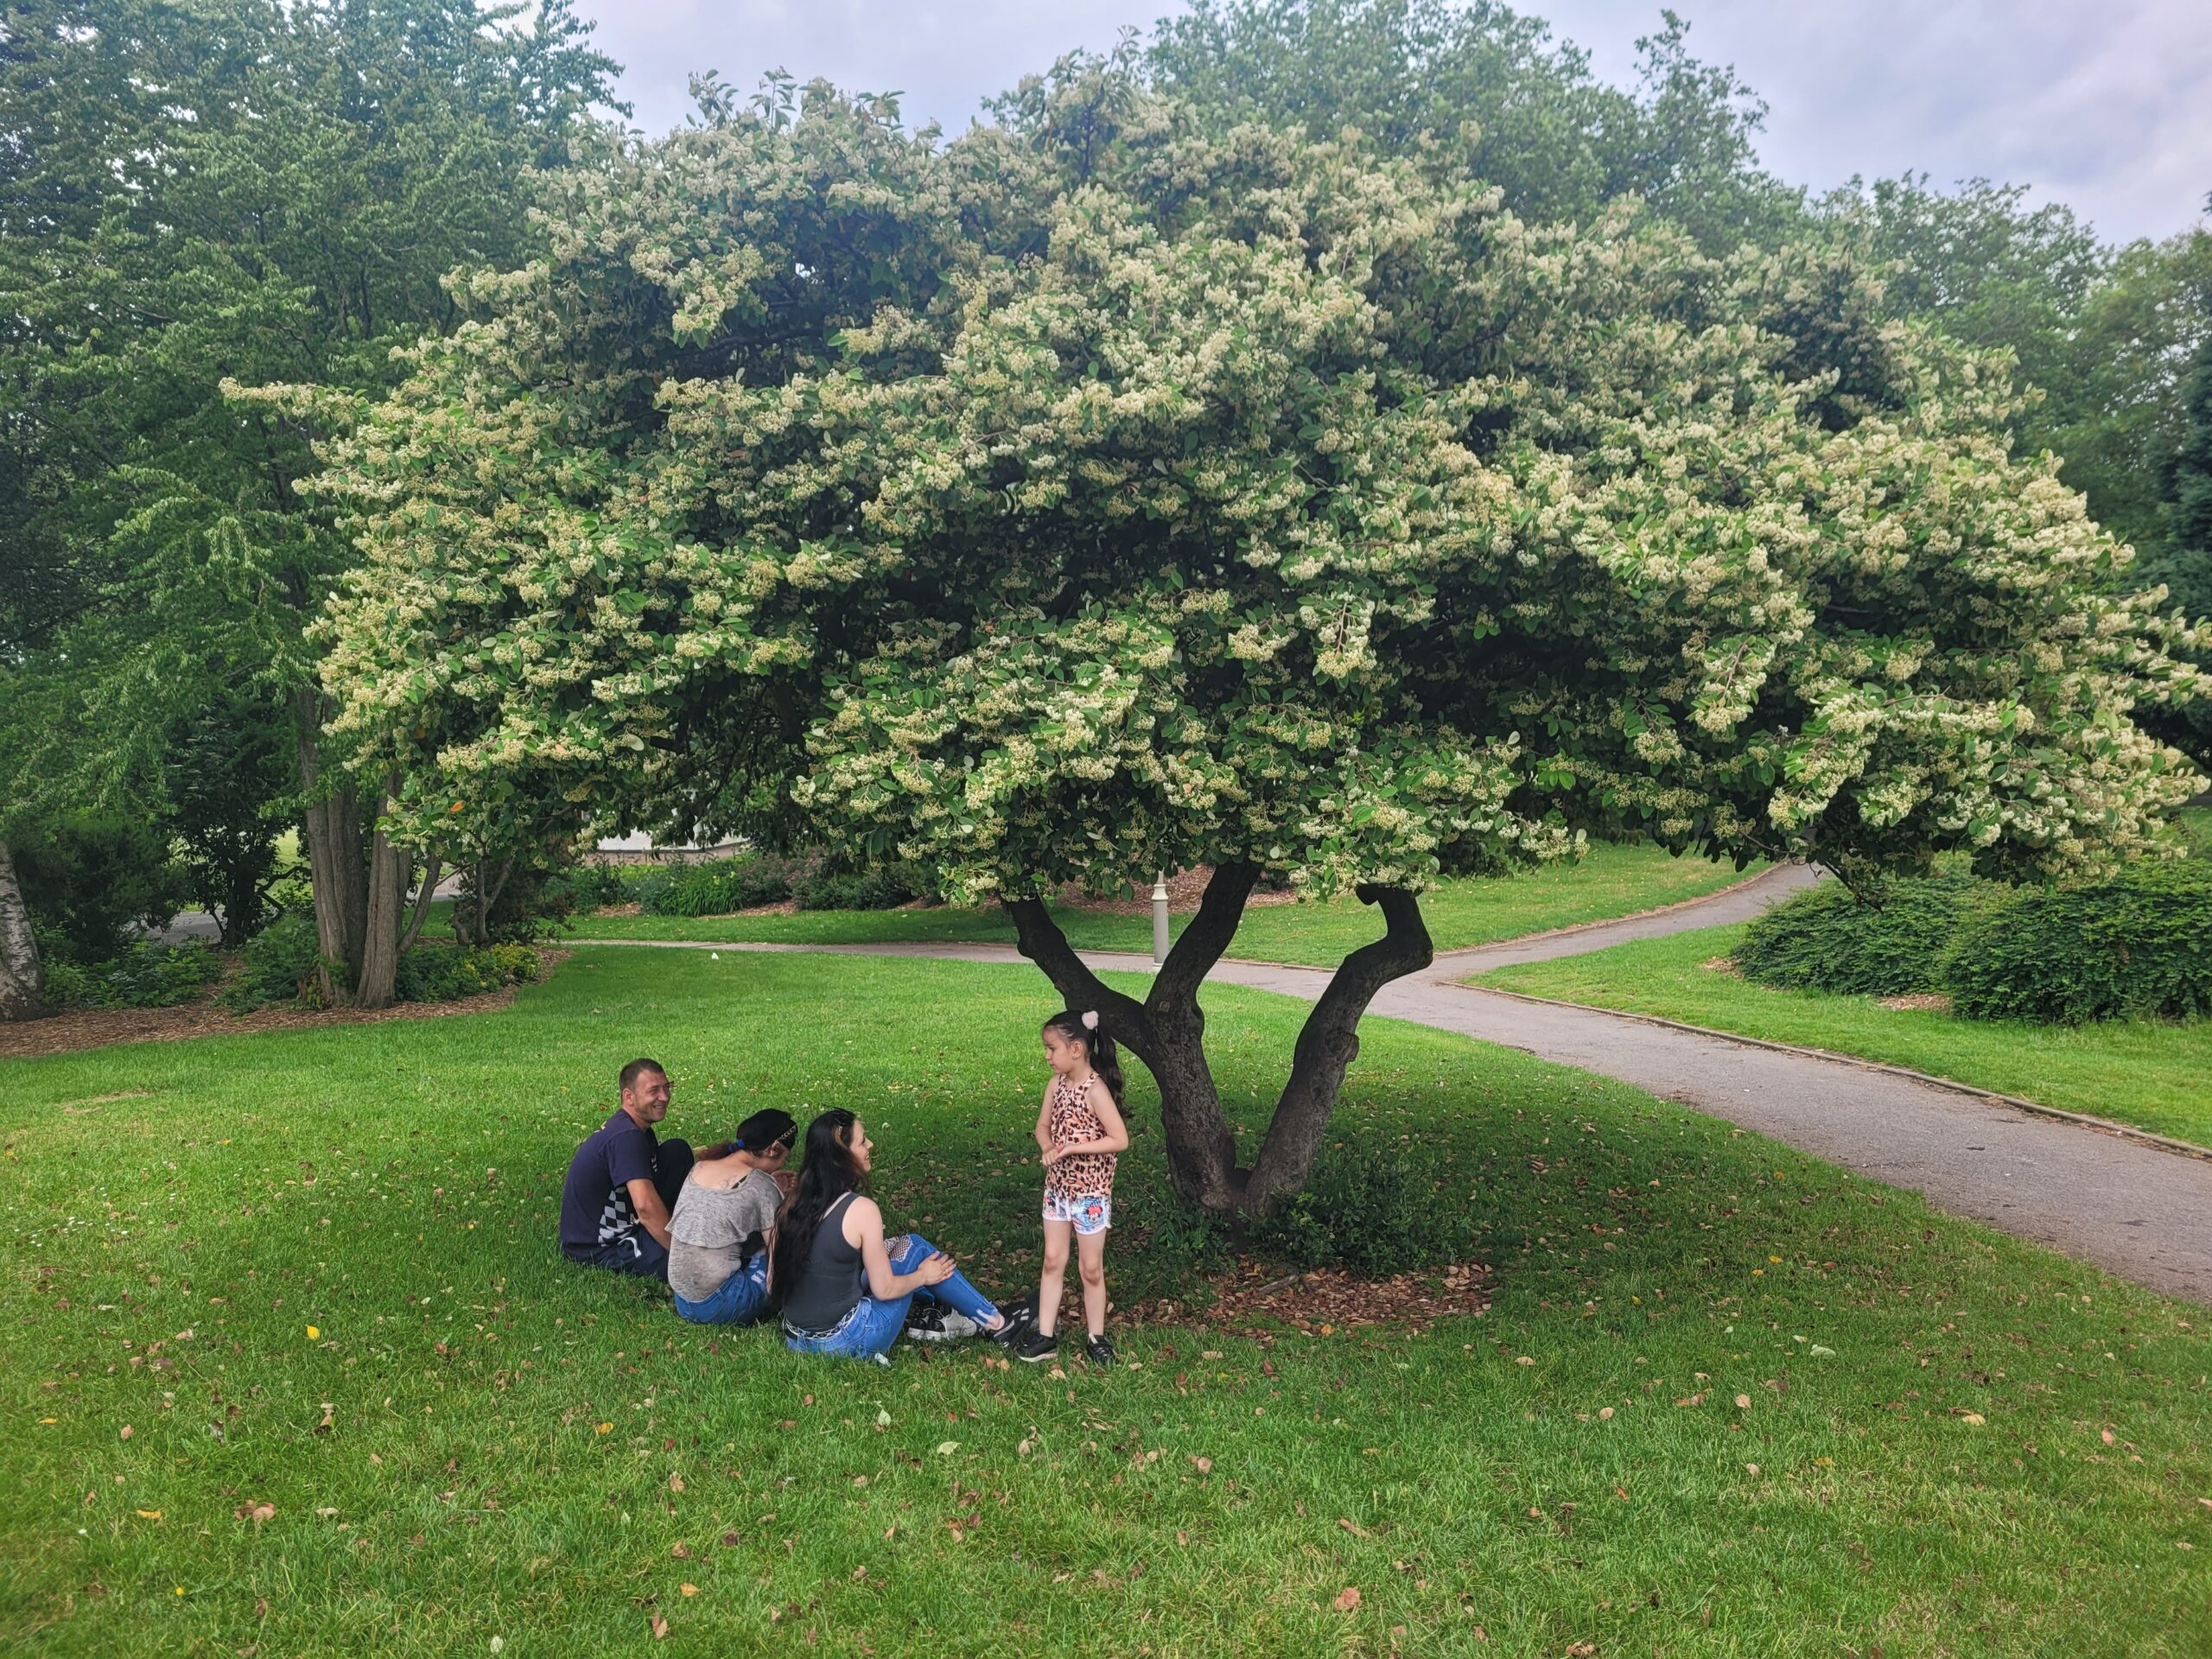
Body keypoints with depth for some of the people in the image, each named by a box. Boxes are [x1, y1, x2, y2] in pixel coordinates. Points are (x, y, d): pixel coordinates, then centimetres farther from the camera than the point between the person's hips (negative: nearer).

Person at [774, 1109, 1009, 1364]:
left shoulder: (796, 1202, 0)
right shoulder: (861, 1209, -19)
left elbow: (774, 1279, 7)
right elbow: (884, 1289, -12)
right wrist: (923, 1276, 8)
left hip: (796, 1340, 7)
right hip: (845, 1342, -6)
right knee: (912, 1248, 9)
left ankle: (932, 1316, 32)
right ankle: (995, 1321, 22)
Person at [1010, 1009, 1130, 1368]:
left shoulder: (1095, 1089, -22)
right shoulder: (1056, 1084, -1)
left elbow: (1120, 1140, -22)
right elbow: (1043, 1126, 10)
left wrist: (1073, 1147, -25)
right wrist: (1048, 1148, -12)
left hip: (1090, 1191, -6)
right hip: (1057, 1186, 7)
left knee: (1091, 1268, 7)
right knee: (1052, 1261, 11)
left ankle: (1096, 1338, 22)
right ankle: (1045, 1336, 19)